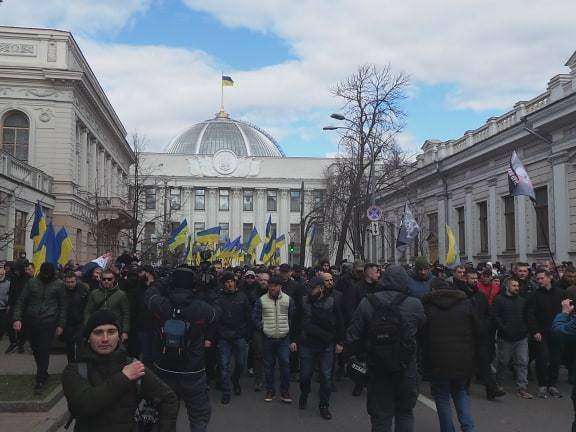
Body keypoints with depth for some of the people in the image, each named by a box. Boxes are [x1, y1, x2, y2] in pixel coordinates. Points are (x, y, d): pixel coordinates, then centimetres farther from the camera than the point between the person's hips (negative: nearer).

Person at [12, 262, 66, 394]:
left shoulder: (58, 285, -1)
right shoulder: (31, 282, 3)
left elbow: (62, 306, 3)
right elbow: (21, 301, 4)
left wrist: (61, 324, 0)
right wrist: (17, 318, -7)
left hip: (48, 323, -3)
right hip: (31, 321, 3)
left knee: (44, 351, -5)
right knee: (35, 349, 12)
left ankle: (40, 381, 0)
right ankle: (43, 373, 30)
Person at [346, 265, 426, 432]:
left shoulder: (367, 303, -10)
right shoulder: (414, 305, -14)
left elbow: (353, 336, -5)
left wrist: (350, 354, 9)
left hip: (378, 368, 1)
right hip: (406, 368, 0)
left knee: (380, 415, 12)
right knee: (405, 412, 19)